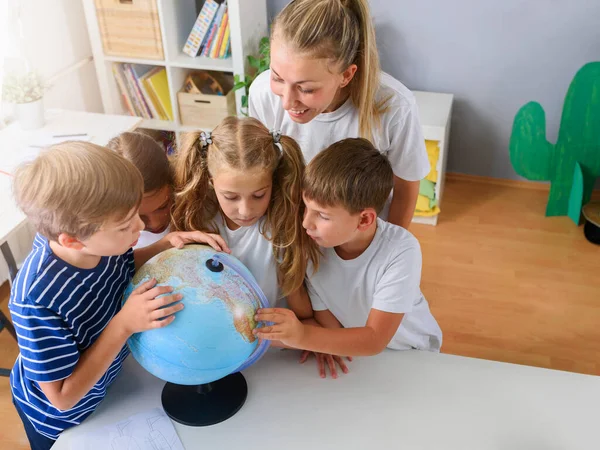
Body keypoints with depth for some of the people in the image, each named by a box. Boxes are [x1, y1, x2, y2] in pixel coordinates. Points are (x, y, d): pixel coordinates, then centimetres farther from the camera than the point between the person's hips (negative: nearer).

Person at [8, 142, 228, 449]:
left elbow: (124, 266, -1)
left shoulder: (93, 240, -26)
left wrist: (168, 245, -21)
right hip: (56, 418, -5)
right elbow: (62, 396, -31)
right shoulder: (37, 299, -42)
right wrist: (125, 324, -39)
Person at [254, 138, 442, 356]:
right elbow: (328, 326, -11)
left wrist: (303, 336, -41)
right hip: (350, 350, 3)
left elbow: (375, 339, -28)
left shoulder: (401, 250, -29)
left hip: (411, 353, -2)